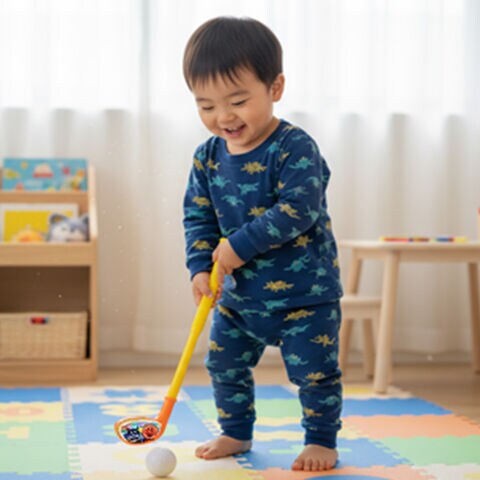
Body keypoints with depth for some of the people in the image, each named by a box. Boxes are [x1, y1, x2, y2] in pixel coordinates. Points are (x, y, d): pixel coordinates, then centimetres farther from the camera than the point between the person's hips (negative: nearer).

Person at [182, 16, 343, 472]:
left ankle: (321, 441, 19)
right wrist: (201, 267, -11)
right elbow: (197, 216, 4)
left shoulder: (295, 148, -20)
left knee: (314, 370, -1)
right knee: (224, 363, 14)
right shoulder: (208, 156, -1)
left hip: (304, 291, -6)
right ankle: (235, 434, 33)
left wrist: (240, 245, -28)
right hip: (239, 292, 6)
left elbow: (297, 210, -29)